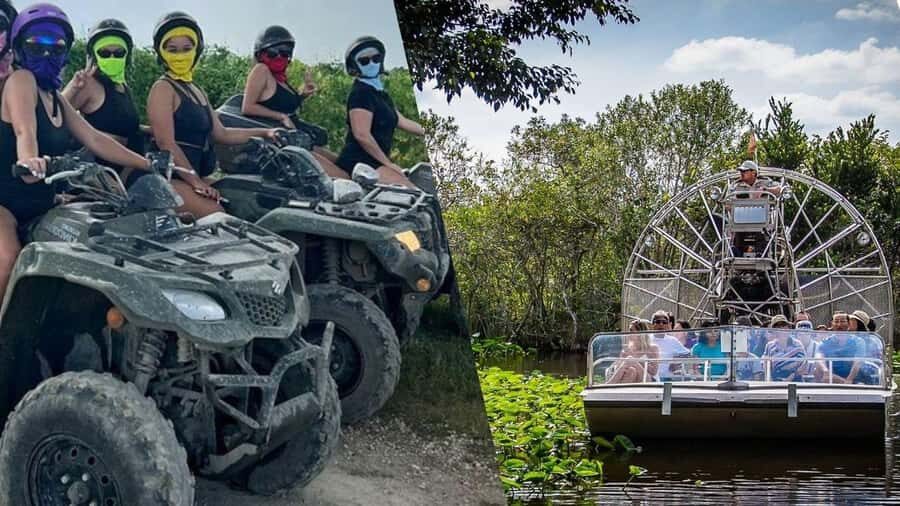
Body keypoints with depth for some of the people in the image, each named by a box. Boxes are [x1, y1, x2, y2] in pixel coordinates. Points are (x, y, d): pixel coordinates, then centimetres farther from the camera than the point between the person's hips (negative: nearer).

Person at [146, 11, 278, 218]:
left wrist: (265, 132, 17)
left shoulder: (198, 92, 21)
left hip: (194, 175, 9)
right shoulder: (163, 89, -6)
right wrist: (196, 182, -21)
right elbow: (166, 143, -15)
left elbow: (221, 134, 22)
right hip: (169, 179, -9)